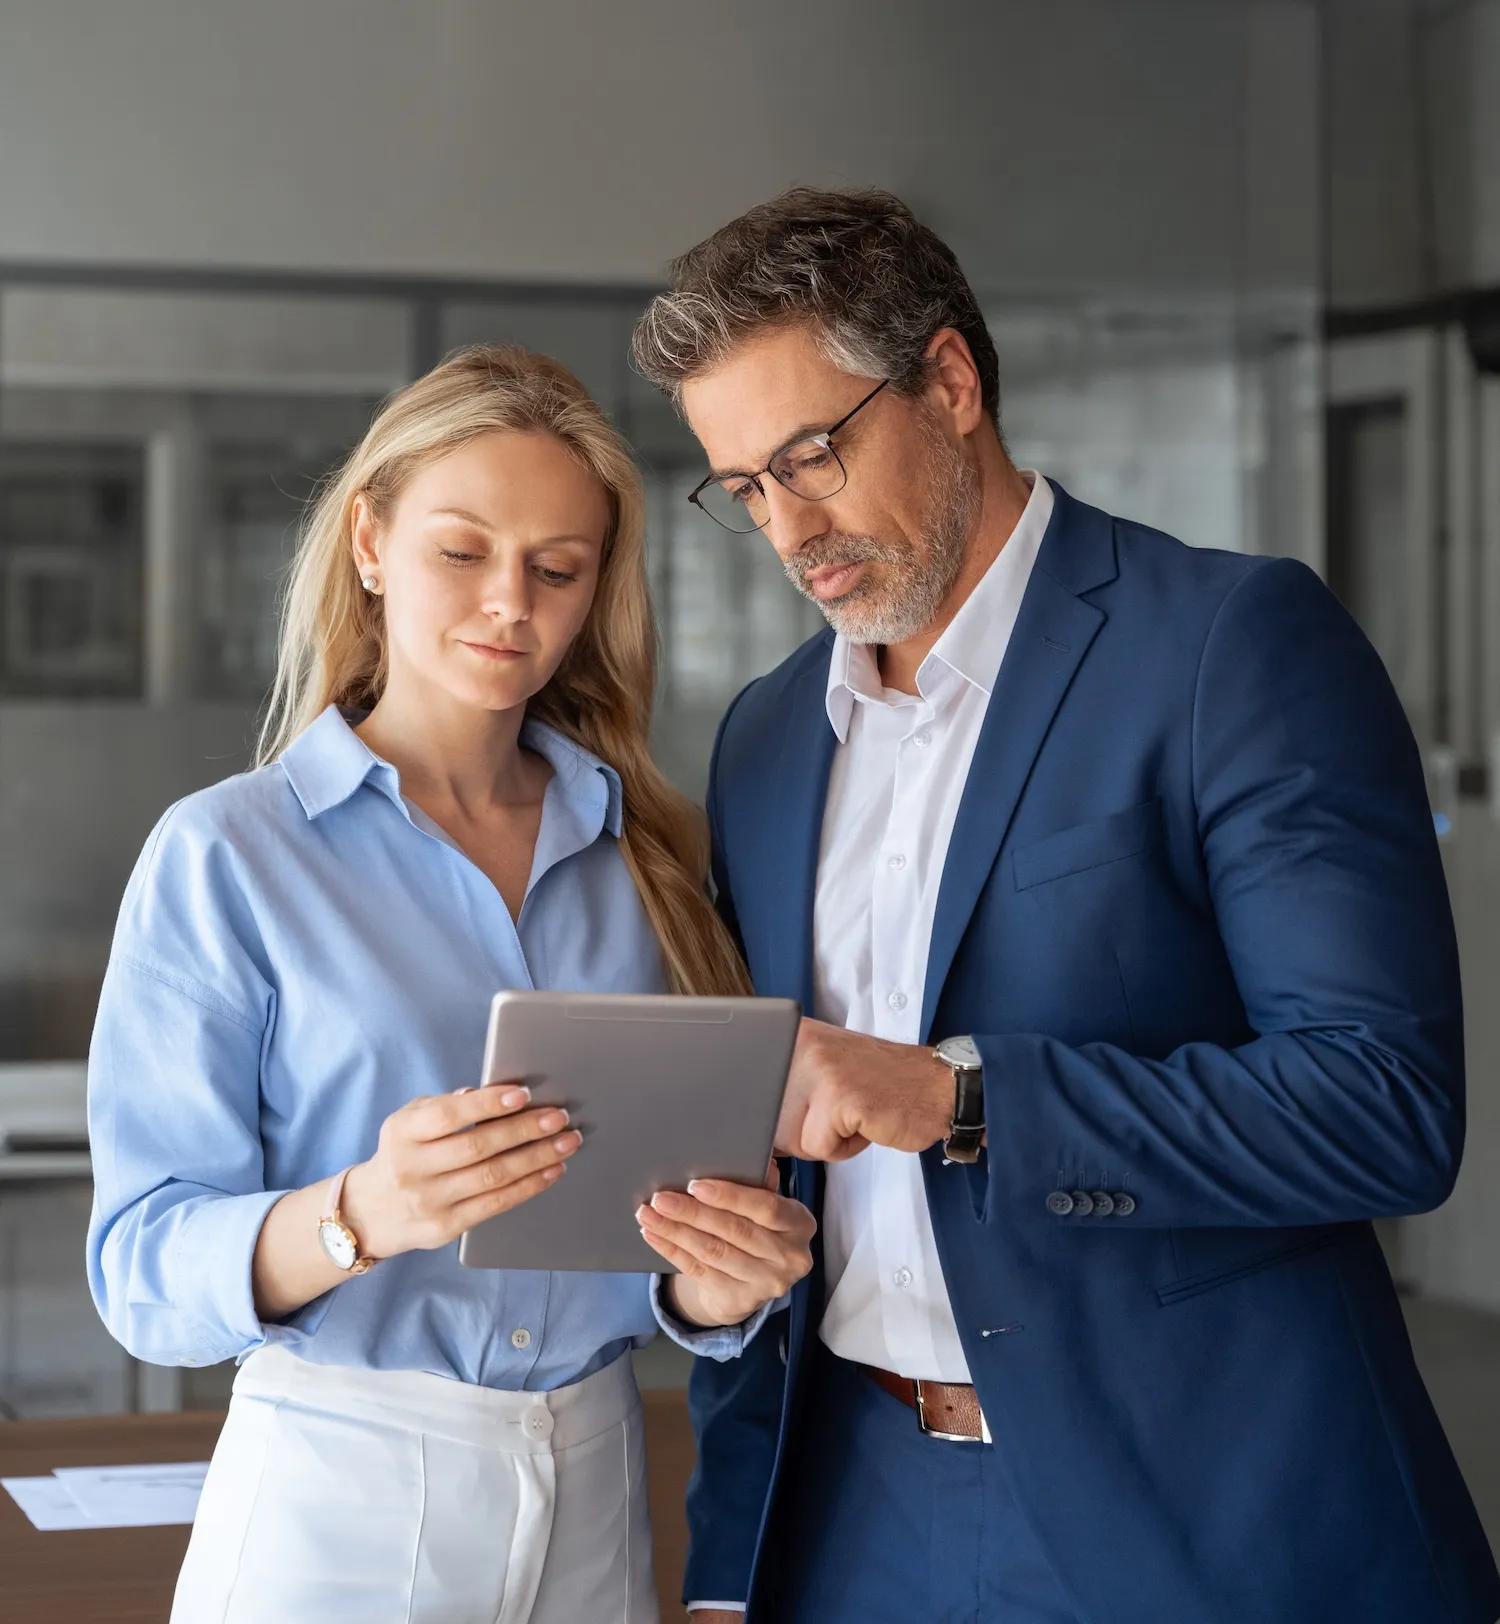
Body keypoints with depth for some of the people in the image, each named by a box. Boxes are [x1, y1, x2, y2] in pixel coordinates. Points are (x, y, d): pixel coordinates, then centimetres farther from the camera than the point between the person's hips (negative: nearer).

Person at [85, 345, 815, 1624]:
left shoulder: (649, 857, 6)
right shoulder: (227, 856, -6)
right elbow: (147, 1274, -12)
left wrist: (718, 1278, -12)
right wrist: (359, 1216, -29)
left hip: (592, 1512, 4)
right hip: (333, 1507, -4)